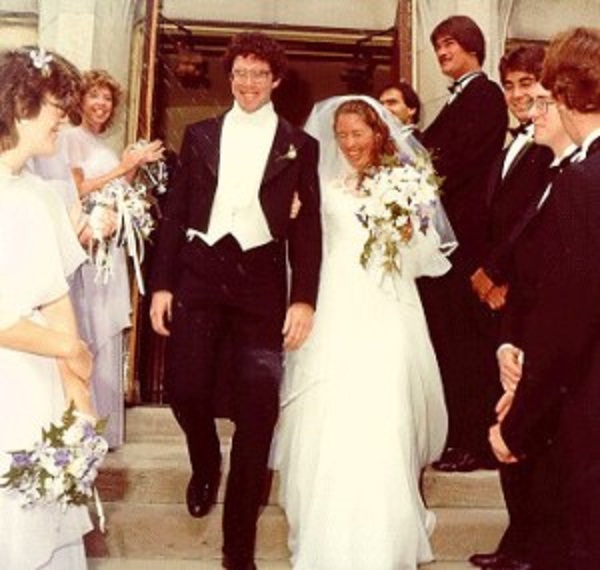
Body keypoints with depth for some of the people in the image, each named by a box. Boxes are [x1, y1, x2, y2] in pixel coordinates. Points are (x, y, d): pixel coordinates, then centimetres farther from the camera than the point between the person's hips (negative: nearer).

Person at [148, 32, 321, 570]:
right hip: (199, 271, 1)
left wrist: (304, 298, -6)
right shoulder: (201, 134, 12)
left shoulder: (299, 144, 8)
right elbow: (175, 212, 9)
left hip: (262, 278, -1)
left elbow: (307, 225, 4)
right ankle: (205, 465, 32)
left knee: (257, 408, -1)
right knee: (185, 387, -7)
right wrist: (161, 283, 2)